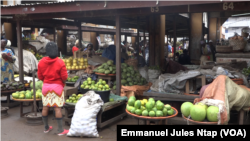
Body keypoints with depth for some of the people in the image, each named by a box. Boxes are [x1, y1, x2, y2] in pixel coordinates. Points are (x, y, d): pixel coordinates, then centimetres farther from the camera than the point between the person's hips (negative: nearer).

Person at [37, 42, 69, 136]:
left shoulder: (41, 62, -2)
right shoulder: (60, 62, -14)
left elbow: (40, 76, 4)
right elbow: (64, 77, -12)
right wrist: (63, 84, 8)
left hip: (46, 86, 4)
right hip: (57, 86, -4)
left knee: (45, 107, 13)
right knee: (57, 108, -2)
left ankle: (46, 128, 26)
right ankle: (60, 130, 3)